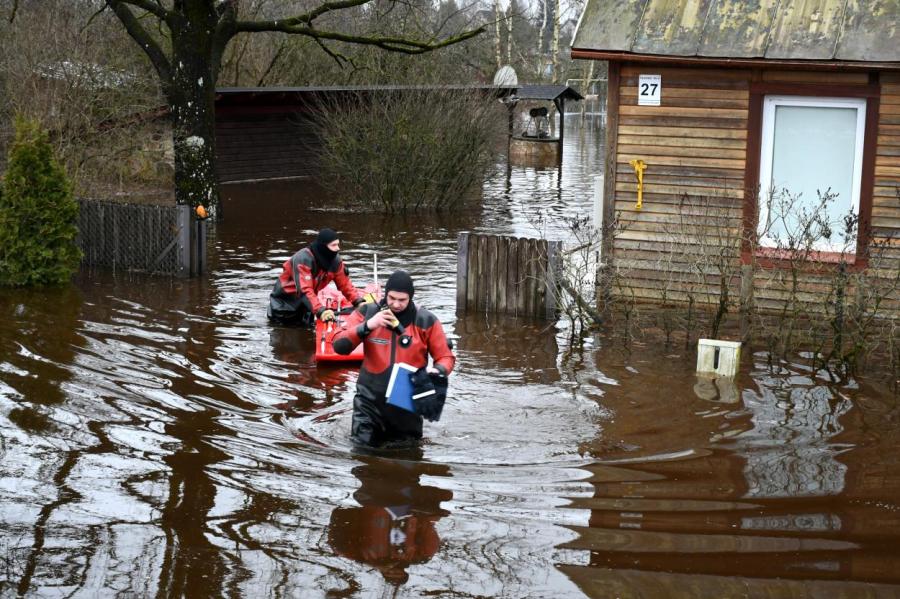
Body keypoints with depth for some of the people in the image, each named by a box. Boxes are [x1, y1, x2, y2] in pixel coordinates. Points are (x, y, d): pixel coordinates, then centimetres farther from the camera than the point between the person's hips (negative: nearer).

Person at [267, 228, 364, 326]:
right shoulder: (303, 259, -35)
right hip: (285, 300, -6)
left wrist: (359, 302, -25)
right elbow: (304, 290, -43)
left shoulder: (335, 261, -13)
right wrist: (320, 311, -54)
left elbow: (345, 285, -8)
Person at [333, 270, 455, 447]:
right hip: (371, 401, 0)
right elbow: (339, 345, -10)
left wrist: (438, 370, -22)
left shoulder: (426, 321, -6)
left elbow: (445, 357, 1)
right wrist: (367, 326, -23)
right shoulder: (367, 313, -5)